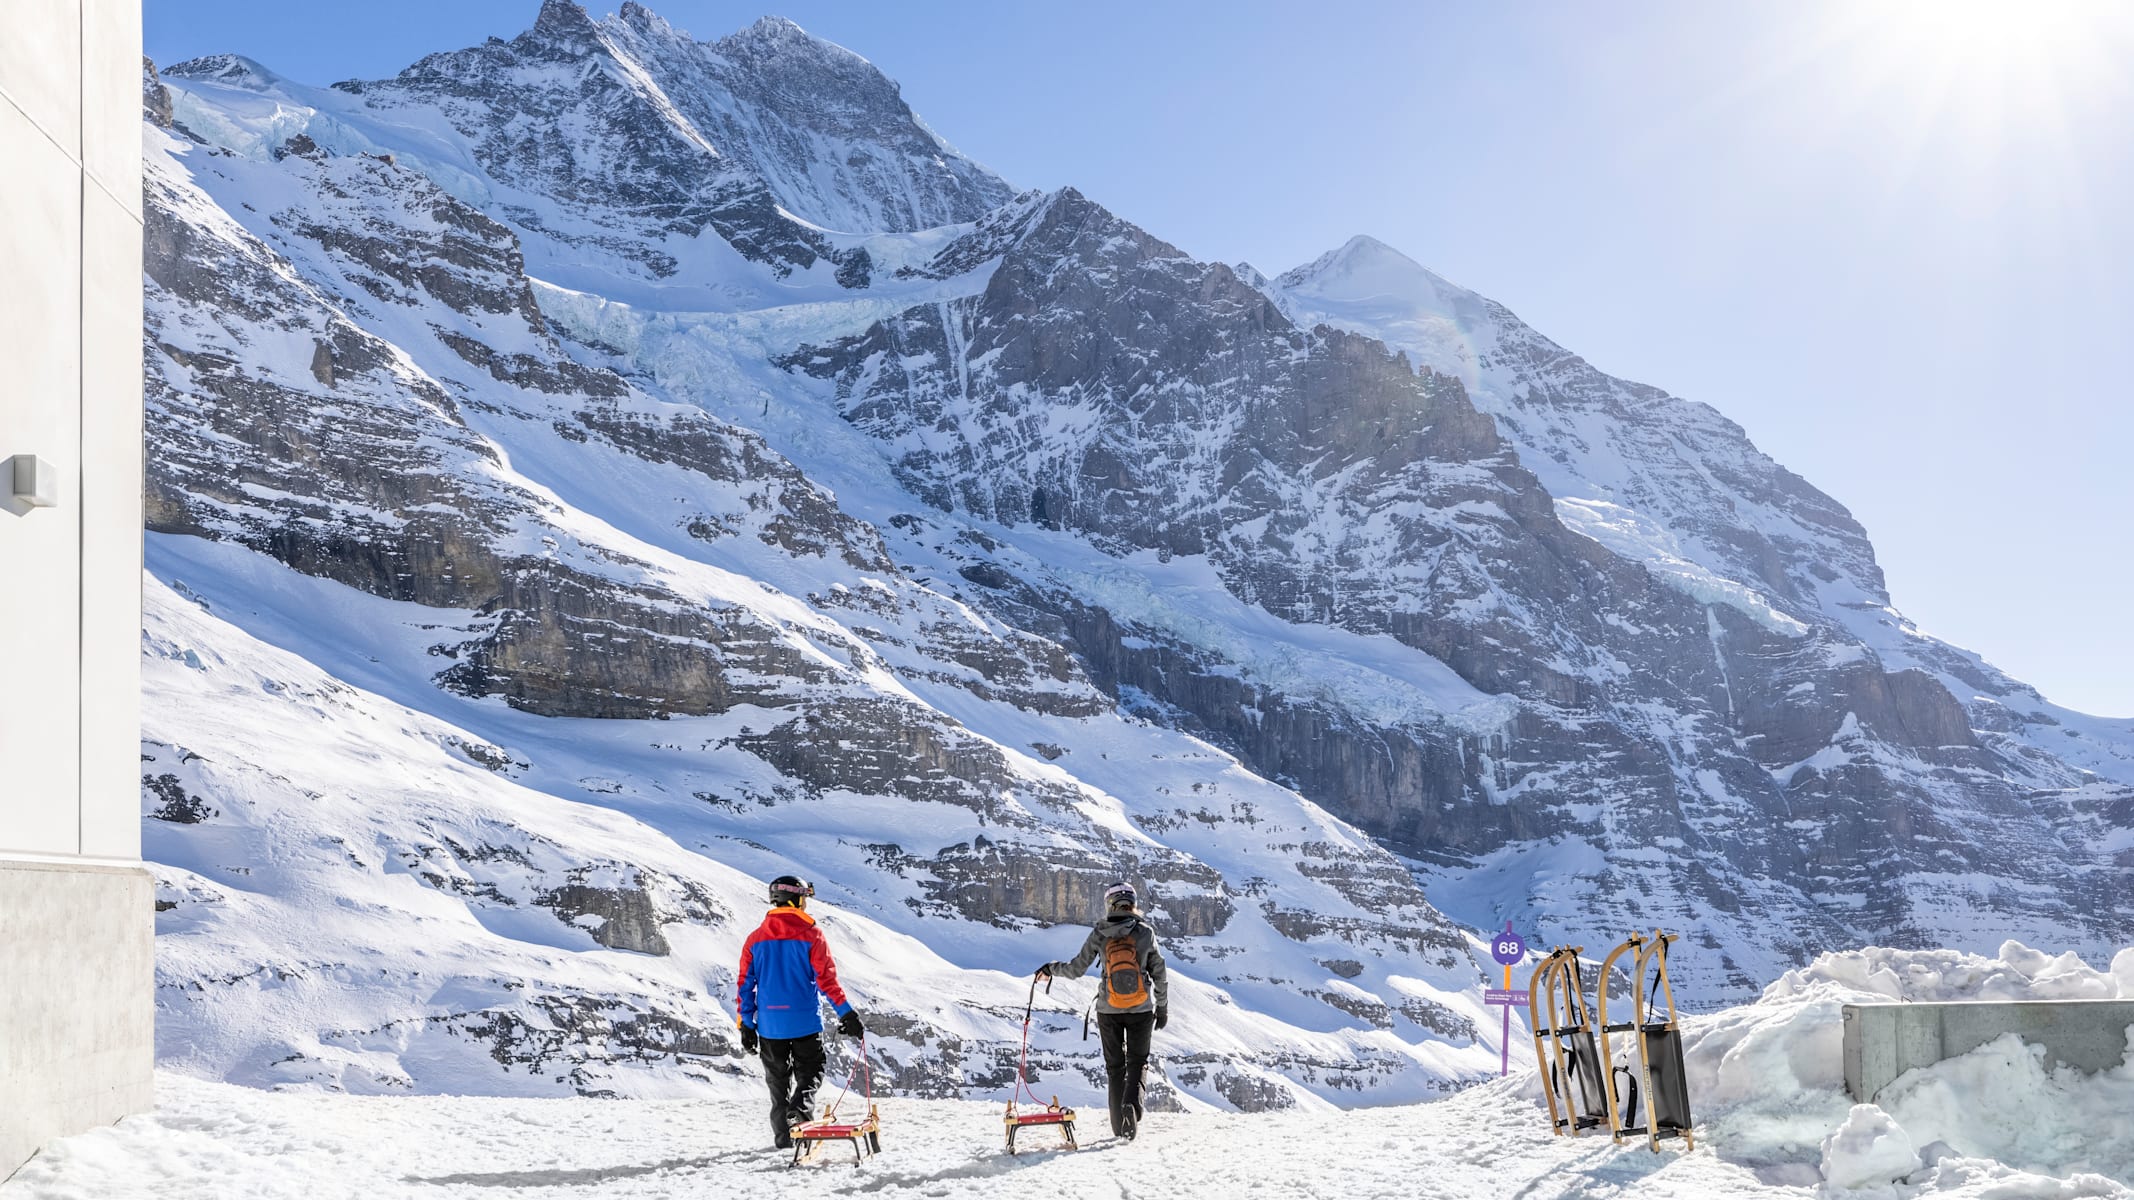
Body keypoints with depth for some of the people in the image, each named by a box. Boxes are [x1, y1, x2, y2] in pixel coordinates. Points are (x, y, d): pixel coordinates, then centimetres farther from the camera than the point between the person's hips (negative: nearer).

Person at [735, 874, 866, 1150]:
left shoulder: (756, 939, 5)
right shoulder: (810, 935, -6)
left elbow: (746, 985, 5)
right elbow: (826, 979, -10)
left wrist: (746, 1026, 11)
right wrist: (847, 1014, -5)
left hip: (769, 1025, 3)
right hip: (805, 1022, -3)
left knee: (778, 1080, 13)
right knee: (809, 1074, 9)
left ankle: (783, 1136, 12)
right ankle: (801, 1109, -19)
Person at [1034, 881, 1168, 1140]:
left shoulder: (1099, 934, -5)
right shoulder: (1146, 932, -6)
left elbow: (1076, 968, 0)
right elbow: (1159, 974, -2)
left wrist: (1051, 969, 18)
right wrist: (1163, 1008, 10)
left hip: (1108, 1011, 1)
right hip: (1141, 1010, -1)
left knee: (1115, 1066, 14)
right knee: (1137, 1061, 13)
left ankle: (1120, 1125, 12)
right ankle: (1132, 1102, -16)